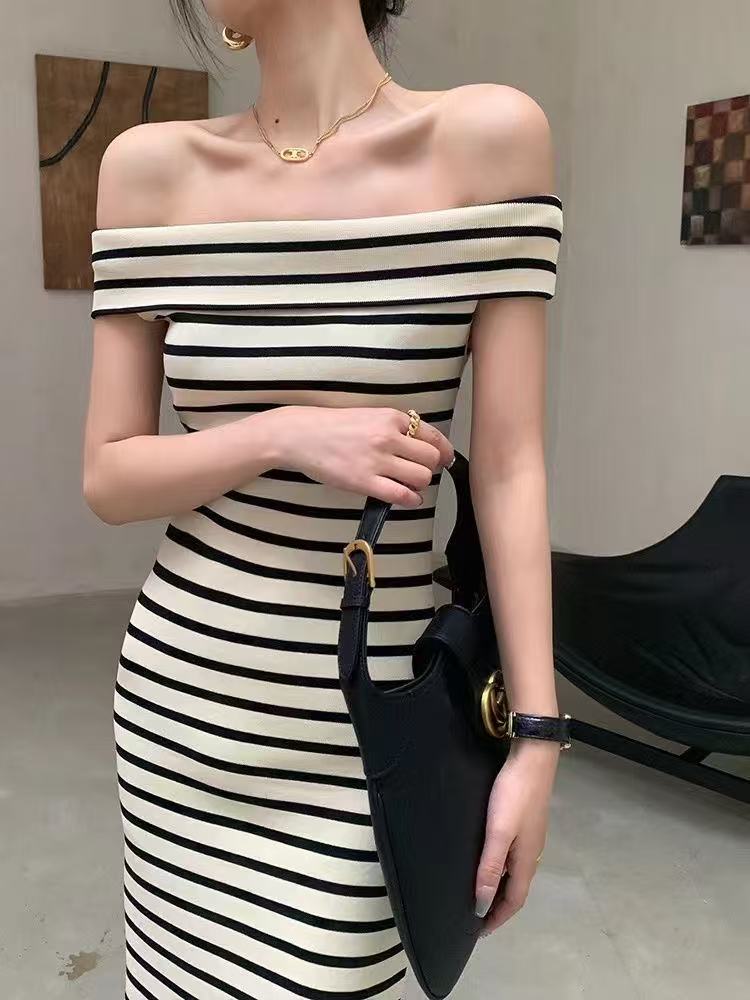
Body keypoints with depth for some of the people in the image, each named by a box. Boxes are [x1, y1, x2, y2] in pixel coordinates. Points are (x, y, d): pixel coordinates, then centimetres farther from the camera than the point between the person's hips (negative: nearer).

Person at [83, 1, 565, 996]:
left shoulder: (490, 136, -7)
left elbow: (508, 466, -9)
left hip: (361, 710, -2)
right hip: (181, 686, 3)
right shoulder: (149, 166, 0)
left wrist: (537, 735, -10)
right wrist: (283, 435, -18)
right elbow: (109, 478, -1)